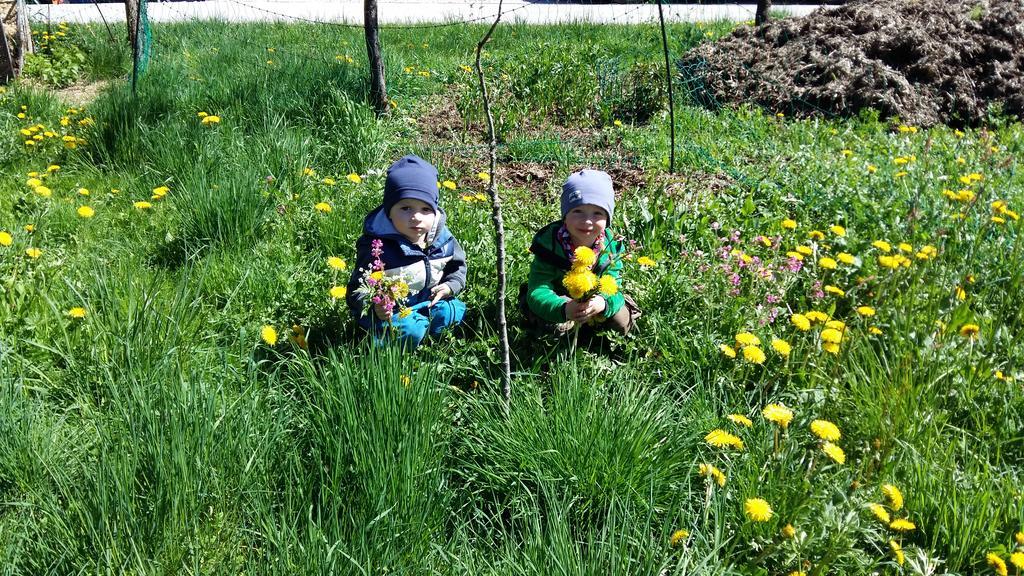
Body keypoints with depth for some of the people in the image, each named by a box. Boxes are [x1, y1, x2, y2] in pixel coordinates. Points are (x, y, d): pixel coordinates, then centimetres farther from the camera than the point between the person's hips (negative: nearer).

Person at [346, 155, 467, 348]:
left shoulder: (442, 237, -8)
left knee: (455, 310, -13)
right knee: (409, 330, -29)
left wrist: (449, 286, -9)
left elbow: (457, 266, 12)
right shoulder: (378, 247, -25)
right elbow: (357, 289, -20)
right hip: (391, 308, -5)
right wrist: (375, 308, -40)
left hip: (429, 301, 5)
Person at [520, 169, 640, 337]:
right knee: (554, 326, -30)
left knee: (622, 323, -11)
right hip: (559, 301, -3)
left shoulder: (611, 246, -21)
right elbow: (538, 291, -38)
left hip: (593, 298, 3)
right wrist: (563, 309, -60)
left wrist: (603, 302, -51)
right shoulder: (549, 243, -31)